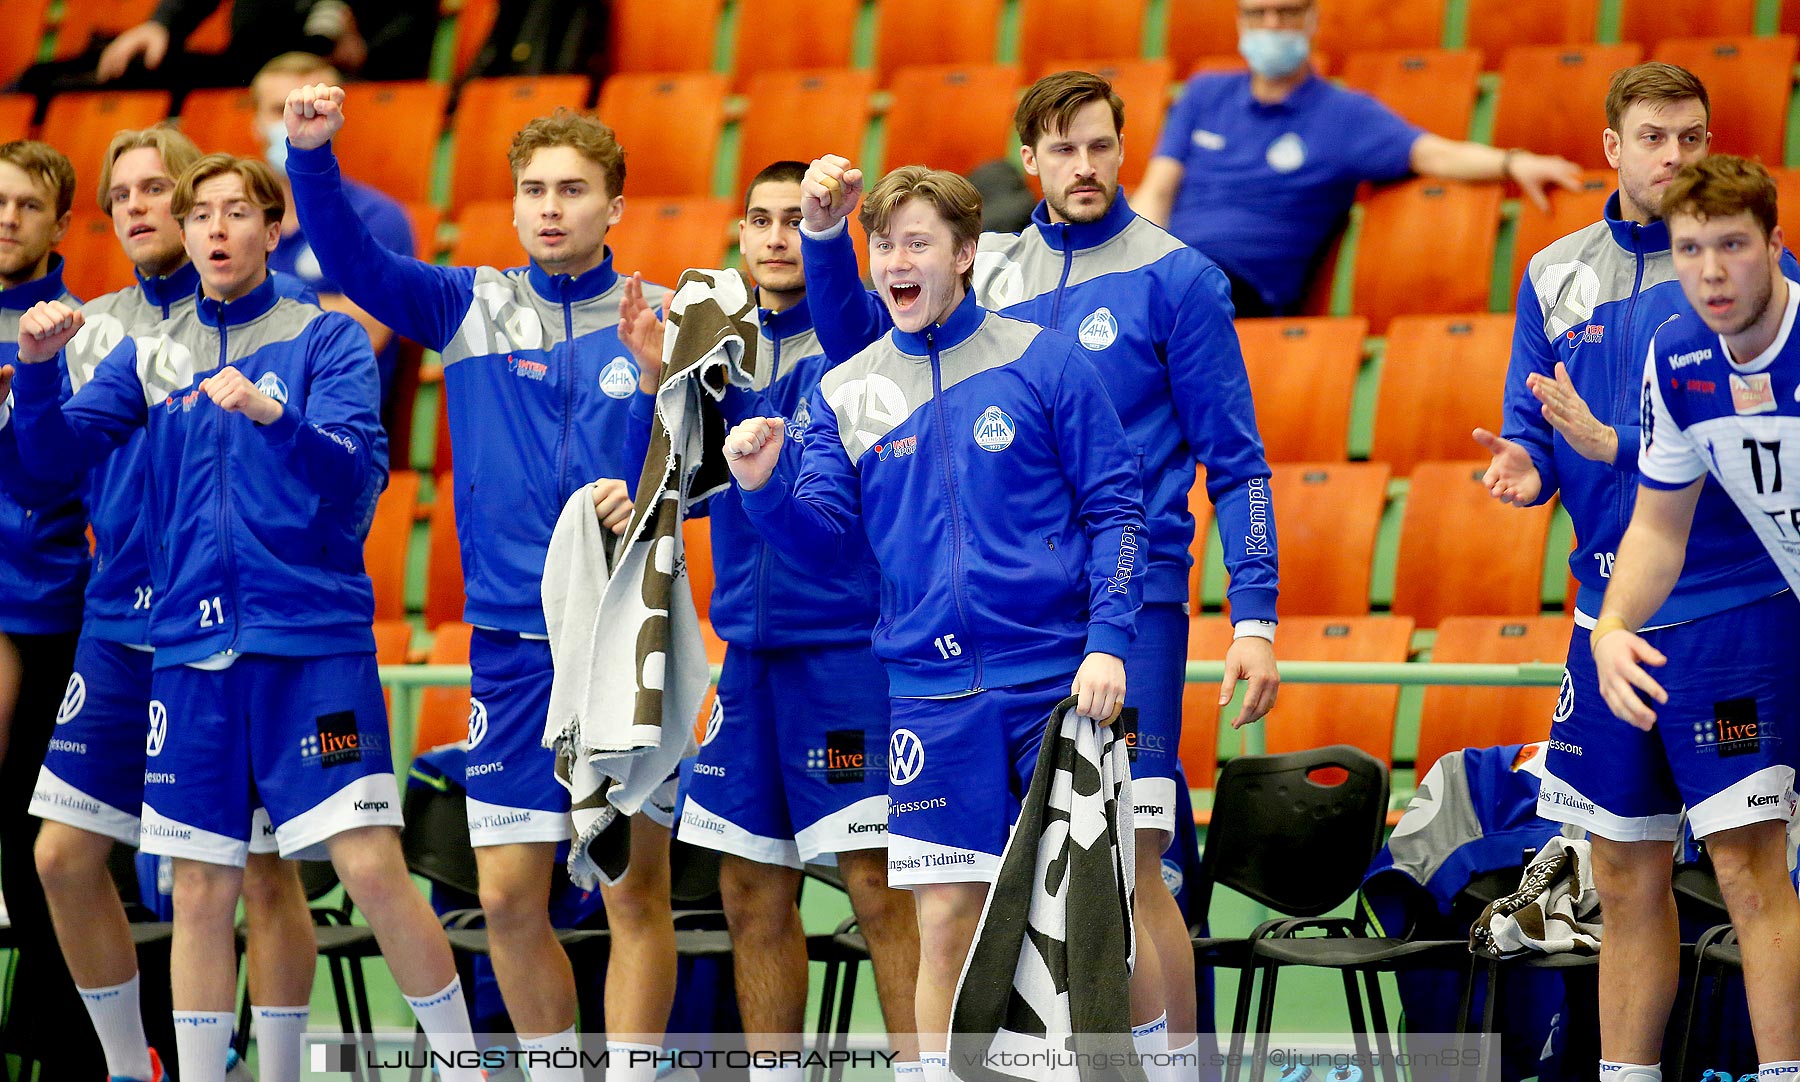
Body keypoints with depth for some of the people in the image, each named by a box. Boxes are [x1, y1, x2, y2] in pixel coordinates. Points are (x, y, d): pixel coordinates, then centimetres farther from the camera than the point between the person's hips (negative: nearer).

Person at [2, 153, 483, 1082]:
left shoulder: (326, 339, 2)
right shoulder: (149, 355, 13)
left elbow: (358, 466, -12)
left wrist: (274, 414, -30)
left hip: (313, 644, -3)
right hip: (193, 648, 3)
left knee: (371, 868, -10)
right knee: (201, 891, 5)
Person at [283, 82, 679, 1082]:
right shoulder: (472, 307, 5)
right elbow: (354, 263, -7)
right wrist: (311, 157, -23)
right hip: (510, 642, 2)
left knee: (634, 891, -2)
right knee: (508, 897, 4)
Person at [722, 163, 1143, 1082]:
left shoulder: (1044, 362, 0)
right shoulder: (844, 392, 8)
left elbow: (1113, 510, 0)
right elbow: (823, 539, 5)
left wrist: (1108, 640, -9)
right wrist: (762, 488, -14)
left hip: (1058, 681, -2)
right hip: (932, 690, 2)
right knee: (947, 918, 0)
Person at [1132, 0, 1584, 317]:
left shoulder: (1345, 114, 9)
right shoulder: (1204, 94, 22)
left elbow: (1432, 154, -6)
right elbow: (1156, 192, 17)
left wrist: (1512, 163, -26)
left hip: (1245, 289, -4)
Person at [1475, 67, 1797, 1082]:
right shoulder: (1557, 276, 11)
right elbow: (1536, 426, 15)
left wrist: (1615, 447, -18)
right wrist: (1528, 462, -8)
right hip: (1610, 608, 5)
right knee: (1627, 875, 11)